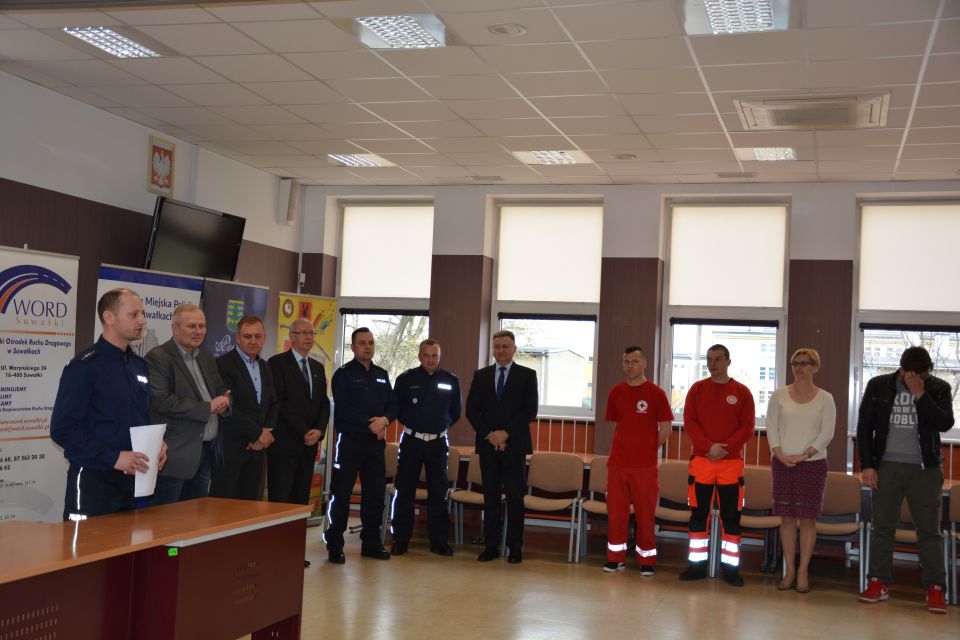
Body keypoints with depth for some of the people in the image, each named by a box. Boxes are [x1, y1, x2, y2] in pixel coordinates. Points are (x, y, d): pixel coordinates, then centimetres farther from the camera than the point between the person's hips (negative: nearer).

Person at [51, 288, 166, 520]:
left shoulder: (140, 365, 11)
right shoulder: (84, 366, -10)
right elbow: (62, 429, -15)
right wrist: (114, 457, -20)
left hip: (134, 479, 7)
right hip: (93, 481, -7)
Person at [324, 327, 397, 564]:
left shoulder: (382, 375, 14)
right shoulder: (343, 374, -3)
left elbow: (392, 405, 11)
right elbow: (343, 408, -13)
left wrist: (384, 420, -10)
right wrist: (370, 423, -17)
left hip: (376, 442, 5)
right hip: (350, 440, -5)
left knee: (375, 494, 9)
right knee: (341, 495, -2)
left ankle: (371, 543, 19)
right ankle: (334, 546, 6)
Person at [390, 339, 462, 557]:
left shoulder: (451, 381, 4)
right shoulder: (406, 379, -1)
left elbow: (455, 412, 14)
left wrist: (443, 425, 5)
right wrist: (410, 422, 2)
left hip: (438, 443, 1)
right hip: (411, 441, -1)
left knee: (439, 492, 5)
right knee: (404, 492, 1)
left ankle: (438, 541, 13)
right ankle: (400, 540, 10)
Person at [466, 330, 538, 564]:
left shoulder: (527, 375, 4)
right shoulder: (481, 375, 11)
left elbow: (530, 411, -4)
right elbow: (471, 410, 6)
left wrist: (506, 433, -12)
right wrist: (490, 435, -7)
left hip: (514, 445, -2)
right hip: (487, 445, 2)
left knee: (515, 498, 0)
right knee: (490, 497, 5)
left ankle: (515, 548, 6)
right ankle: (491, 546, 10)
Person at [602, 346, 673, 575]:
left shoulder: (656, 393, -4)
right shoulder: (616, 392, 6)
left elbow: (666, 428, 1)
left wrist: (649, 449, 4)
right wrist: (626, 446, 12)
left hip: (645, 465, -3)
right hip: (617, 462, 3)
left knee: (645, 514, 3)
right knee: (615, 512, 6)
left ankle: (646, 560, 14)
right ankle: (616, 558, 17)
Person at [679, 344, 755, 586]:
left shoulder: (742, 392, 3)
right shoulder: (697, 389, 6)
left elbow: (747, 427, -1)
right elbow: (689, 422, 0)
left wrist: (725, 447, -14)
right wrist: (708, 447, -14)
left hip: (732, 462, -1)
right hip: (701, 460, 1)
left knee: (731, 516, 0)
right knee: (698, 513, 4)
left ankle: (730, 567, 8)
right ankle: (697, 564, 12)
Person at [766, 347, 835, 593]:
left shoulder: (825, 399, 1)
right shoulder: (779, 395, 4)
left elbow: (827, 433, -4)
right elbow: (771, 427, 2)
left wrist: (804, 455, -14)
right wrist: (780, 454, -12)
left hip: (813, 463, -1)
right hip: (782, 463, 1)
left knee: (808, 518, 1)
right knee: (787, 518, 4)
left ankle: (803, 572, 8)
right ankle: (789, 570, 11)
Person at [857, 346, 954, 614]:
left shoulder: (939, 388, 0)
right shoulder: (878, 386, 0)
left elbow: (945, 423, -13)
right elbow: (864, 427, 3)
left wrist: (920, 395, -20)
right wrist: (867, 465, -2)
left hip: (924, 469, -1)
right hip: (887, 466, 1)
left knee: (929, 530, 1)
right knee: (882, 527, 5)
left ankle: (935, 588, 5)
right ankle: (879, 583, 13)